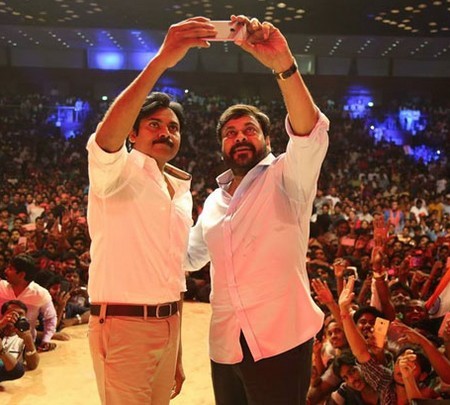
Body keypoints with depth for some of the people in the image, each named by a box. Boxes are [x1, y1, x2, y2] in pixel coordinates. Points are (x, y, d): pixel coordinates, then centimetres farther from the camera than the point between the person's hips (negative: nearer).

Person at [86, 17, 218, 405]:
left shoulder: (182, 192, 15)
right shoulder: (118, 170, -5)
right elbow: (106, 135, -31)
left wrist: (178, 355, 17)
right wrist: (160, 60, -39)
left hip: (168, 325, 7)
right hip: (123, 325, -7)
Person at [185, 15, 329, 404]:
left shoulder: (285, 179, -2)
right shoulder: (213, 202, 15)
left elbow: (310, 134, -23)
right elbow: (189, 256, 28)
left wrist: (284, 65, -36)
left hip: (281, 341, -5)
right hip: (225, 346, 6)